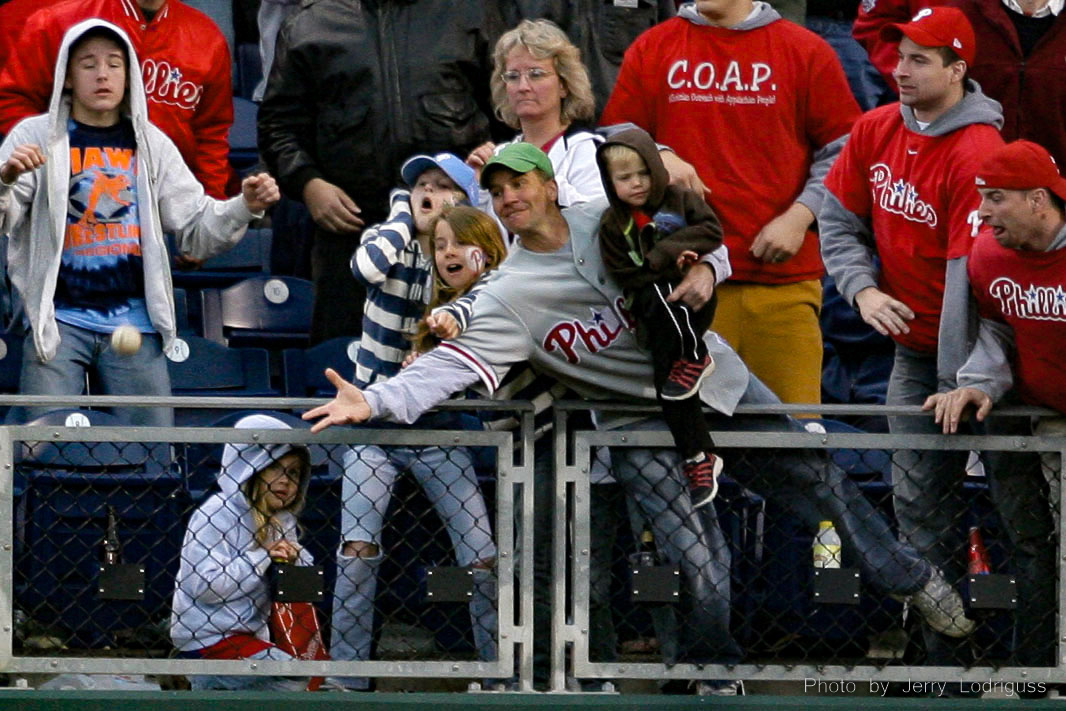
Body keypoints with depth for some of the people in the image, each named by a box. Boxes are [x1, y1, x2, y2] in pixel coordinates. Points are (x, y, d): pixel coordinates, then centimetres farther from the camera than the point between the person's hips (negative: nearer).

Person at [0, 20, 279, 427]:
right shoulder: (36, 137, 4)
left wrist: (245, 208, -7)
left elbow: (198, 226, 12)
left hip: (135, 321, 3)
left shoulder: (151, 144, 13)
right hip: (59, 316, -3)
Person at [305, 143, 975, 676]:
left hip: (716, 379, 3)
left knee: (819, 481, 10)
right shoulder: (509, 297, -14)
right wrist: (374, 401, -38)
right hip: (643, 422, -3)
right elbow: (456, 363, -25)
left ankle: (912, 579, 33)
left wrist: (704, 269, -17)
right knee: (699, 566, -14)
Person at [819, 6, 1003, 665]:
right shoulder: (876, 131, 1)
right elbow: (840, 220, 13)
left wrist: (958, 387, -26)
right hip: (911, 345, 7)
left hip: (966, 346, -7)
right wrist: (863, 288, -7)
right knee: (919, 504, 8)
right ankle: (940, 655, 15)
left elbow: (970, 273, -25)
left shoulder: (977, 153, -22)